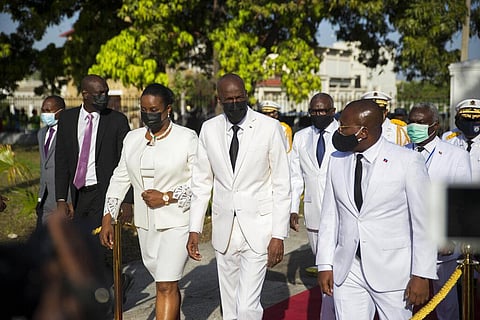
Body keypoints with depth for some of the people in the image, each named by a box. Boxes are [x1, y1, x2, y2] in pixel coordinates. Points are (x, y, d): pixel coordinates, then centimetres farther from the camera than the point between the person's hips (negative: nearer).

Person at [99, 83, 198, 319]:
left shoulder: (187, 138, -6)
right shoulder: (132, 138, 8)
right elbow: (120, 178, 12)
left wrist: (165, 197, -15)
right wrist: (107, 219, 6)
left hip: (176, 221, -5)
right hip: (145, 223, 5)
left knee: (166, 286, -9)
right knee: (166, 283, 16)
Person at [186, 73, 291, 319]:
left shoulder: (270, 128, -8)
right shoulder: (209, 129, 3)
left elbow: (282, 185, -6)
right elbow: (202, 182, 10)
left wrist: (279, 235, -9)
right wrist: (194, 229, 5)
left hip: (258, 229, -4)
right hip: (224, 229, 4)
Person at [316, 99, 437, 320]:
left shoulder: (408, 161, -9)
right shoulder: (336, 161, 5)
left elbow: (423, 221, -7)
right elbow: (329, 216, 9)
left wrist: (422, 275, -9)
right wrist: (325, 265, 4)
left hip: (393, 272, -4)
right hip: (346, 271, 4)